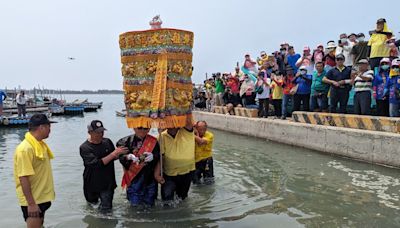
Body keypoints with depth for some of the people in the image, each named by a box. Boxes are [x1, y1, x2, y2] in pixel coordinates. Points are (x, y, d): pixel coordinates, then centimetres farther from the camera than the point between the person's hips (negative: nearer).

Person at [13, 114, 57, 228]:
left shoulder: (40, 144, 5)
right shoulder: (25, 148, -23)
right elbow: (23, 178, -25)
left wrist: (49, 191, 19)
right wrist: (31, 203, -25)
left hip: (42, 197, 9)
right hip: (32, 200, -9)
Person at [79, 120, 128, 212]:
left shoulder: (107, 142, -3)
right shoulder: (84, 148, -15)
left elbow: (115, 157, 11)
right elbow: (97, 164, -25)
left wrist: (119, 154, -12)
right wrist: (113, 154, -27)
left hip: (107, 183, 2)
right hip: (92, 184, -2)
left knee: (106, 210, -2)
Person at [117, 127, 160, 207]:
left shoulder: (153, 141, 0)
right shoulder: (128, 141, -2)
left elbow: (159, 156, -6)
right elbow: (121, 157, -6)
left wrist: (153, 156, -28)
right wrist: (129, 156, -26)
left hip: (149, 177, 1)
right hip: (133, 178, -1)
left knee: (149, 205, 11)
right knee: (135, 204, 3)